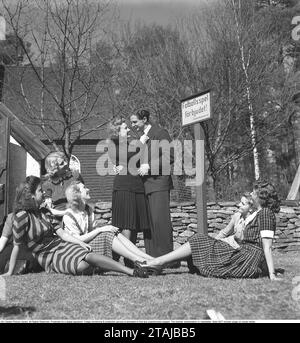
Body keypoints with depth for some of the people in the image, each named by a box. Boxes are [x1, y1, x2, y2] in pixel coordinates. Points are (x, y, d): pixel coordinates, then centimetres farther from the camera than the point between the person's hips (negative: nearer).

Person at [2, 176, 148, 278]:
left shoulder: (45, 213, 10)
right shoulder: (22, 215, -11)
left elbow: (62, 233, 5)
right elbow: (17, 246, -10)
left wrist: (81, 243, -9)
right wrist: (10, 272, -9)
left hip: (61, 245, 6)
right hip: (49, 258, -6)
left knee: (89, 256, -24)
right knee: (87, 260, -28)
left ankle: (132, 271, -35)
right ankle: (132, 271, -35)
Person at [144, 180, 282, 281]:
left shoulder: (265, 213, -13)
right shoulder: (261, 213, 18)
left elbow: (267, 247, -19)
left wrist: (272, 274, -22)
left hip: (248, 261, -10)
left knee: (199, 242, -6)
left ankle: (157, 262, -3)